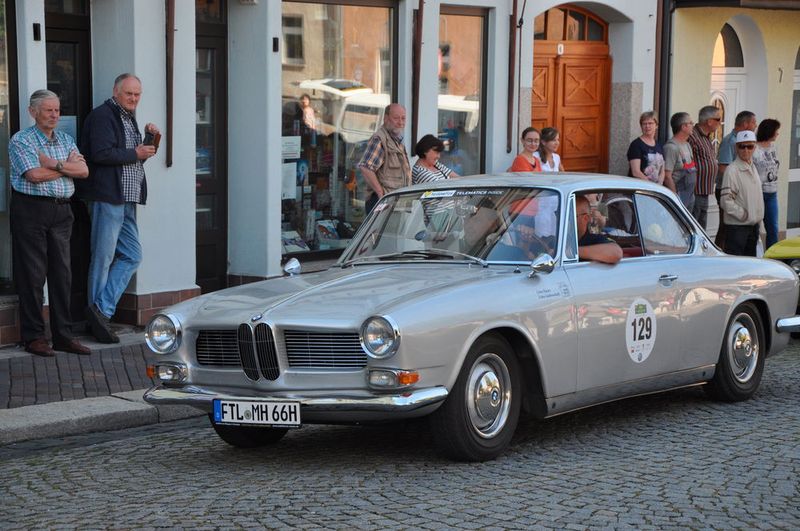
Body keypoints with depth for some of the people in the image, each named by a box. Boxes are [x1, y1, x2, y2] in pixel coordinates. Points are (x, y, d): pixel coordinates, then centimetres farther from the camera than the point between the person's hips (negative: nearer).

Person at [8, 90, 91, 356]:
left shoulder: (66, 140, 15)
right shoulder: (21, 140, -3)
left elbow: (84, 171, 1)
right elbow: (34, 175, -16)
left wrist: (54, 164, -11)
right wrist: (68, 167, -4)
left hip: (61, 211, 6)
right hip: (31, 209, -6)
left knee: (62, 274, 6)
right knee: (32, 274, -3)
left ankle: (63, 336, 11)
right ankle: (33, 337, 4)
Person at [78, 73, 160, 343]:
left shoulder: (128, 118, 21)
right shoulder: (102, 116, -8)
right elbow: (101, 153, -20)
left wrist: (149, 138, 9)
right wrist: (135, 153, -12)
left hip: (126, 199, 9)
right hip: (107, 197, -9)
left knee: (132, 255, 5)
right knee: (103, 258, -4)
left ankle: (100, 311, 3)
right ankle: (99, 310, 3)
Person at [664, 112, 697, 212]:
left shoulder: (687, 145, 17)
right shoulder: (671, 147, -15)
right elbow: (667, 176, -20)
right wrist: (675, 196, -22)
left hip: (689, 195, 10)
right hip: (678, 195, -10)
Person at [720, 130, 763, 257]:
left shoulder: (753, 168, 10)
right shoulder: (732, 170, -15)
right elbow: (726, 200, -19)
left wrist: (759, 218, 12)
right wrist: (743, 215, -16)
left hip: (754, 224, 8)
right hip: (737, 226, -8)